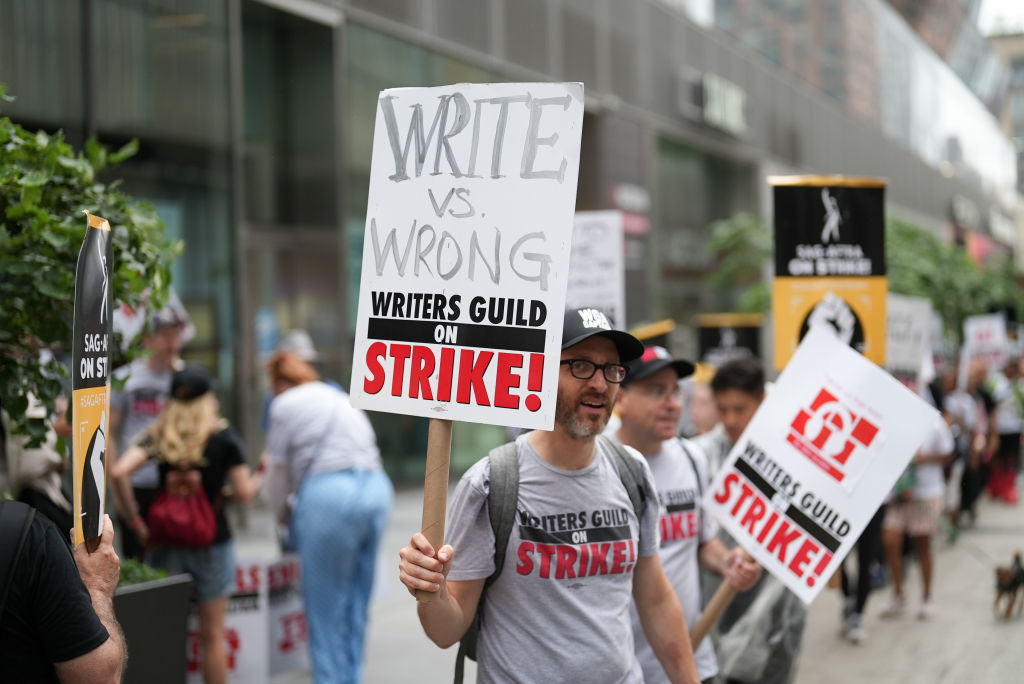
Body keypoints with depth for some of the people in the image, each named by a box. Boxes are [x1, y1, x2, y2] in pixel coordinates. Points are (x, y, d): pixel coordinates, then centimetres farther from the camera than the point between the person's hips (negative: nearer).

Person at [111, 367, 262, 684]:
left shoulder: (158, 436, 1)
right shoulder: (223, 437, -4)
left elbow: (119, 472, -13)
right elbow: (244, 492, -7)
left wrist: (134, 519, -4)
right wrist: (259, 478, 14)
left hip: (166, 543, 2)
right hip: (211, 543, -2)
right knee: (212, 636, 9)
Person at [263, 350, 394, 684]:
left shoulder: (285, 403, 4)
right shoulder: (339, 397, 25)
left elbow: (279, 469, 9)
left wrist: (282, 509, 28)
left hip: (329, 494, -7)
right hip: (376, 488, 7)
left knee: (325, 604, 3)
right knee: (356, 600, 16)